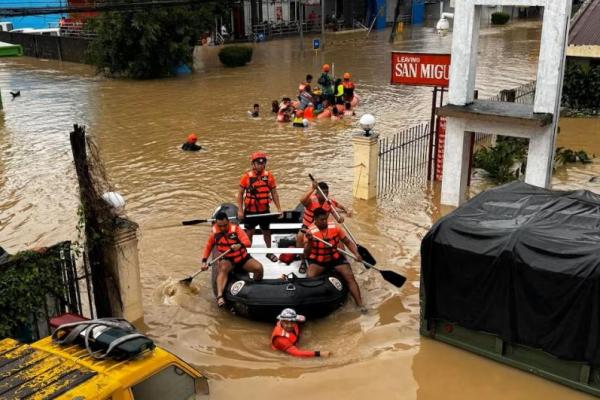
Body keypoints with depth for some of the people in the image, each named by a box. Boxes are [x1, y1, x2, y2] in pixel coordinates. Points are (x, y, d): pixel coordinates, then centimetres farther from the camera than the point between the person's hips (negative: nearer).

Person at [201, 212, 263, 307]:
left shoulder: (236, 228, -14)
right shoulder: (214, 232, -5)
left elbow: (247, 242, -25)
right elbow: (208, 246, 9)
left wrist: (239, 245, -47)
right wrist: (204, 261, 0)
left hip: (243, 257, 0)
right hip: (227, 260, 0)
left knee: (258, 267, -22)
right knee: (223, 269, -35)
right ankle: (219, 296, -49)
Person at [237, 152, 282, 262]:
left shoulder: (269, 176, -4)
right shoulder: (246, 176, -11)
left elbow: (274, 193, 3)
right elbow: (240, 193, -5)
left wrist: (279, 208, 0)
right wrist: (240, 210, -9)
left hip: (264, 210, 2)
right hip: (250, 210, -2)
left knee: (266, 231, 16)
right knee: (249, 232, 10)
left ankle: (269, 252, 33)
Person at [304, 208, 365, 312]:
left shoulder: (334, 227, -7)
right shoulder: (310, 231, -13)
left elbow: (348, 242, 3)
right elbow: (306, 254, -18)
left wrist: (356, 253, -14)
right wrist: (309, 241, -35)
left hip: (335, 257, 2)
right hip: (317, 260, -2)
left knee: (350, 276, -16)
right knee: (310, 277, -29)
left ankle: (360, 305, -16)